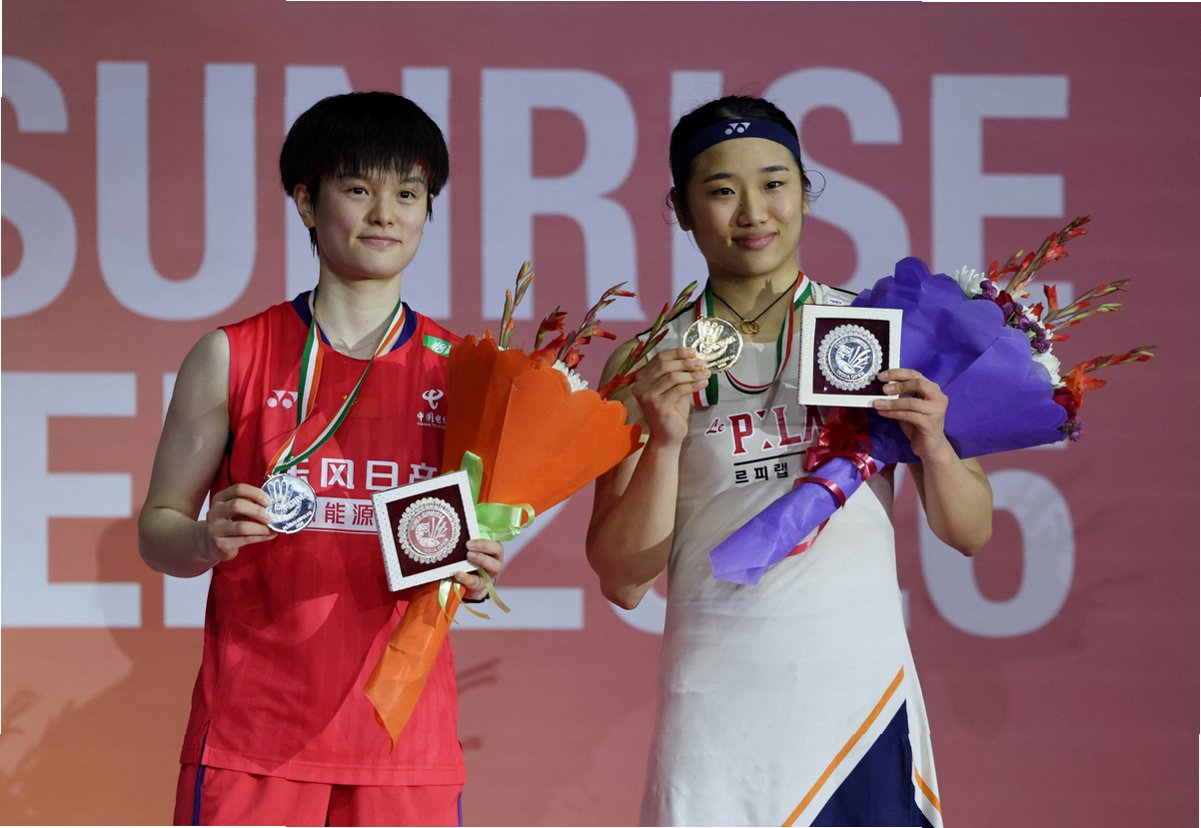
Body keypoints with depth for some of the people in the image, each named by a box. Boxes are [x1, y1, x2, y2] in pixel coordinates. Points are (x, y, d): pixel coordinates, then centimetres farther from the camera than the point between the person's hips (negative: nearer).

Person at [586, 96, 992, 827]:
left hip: (865, 691, 1)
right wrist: (665, 442, -12)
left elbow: (971, 534, 8)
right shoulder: (648, 366, 4)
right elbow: (624, 582, 0)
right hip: (718, 705, -1)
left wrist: (933, 443, -11)